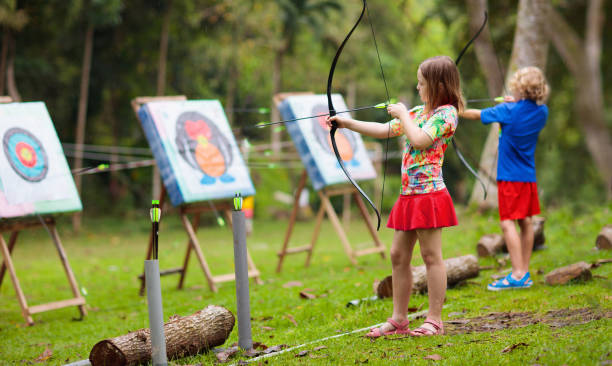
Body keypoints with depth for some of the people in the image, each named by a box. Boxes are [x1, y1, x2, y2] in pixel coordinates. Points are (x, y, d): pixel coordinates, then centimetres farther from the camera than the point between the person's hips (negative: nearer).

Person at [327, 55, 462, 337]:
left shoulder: (446, 113, -8)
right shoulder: (419, 112, 17)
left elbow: (419, 140, -21)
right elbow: (385, 130, 22)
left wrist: (403, 115, -7)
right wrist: (347, 123, 18)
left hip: (429, 194, -9)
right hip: (409, 195, 9)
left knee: (431, 255, -4)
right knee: (398, 255, 9)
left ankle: (434, 321, 2)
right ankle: (399, 319, 16)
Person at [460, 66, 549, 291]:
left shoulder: (509, 111, -13)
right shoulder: (541, 112, 2)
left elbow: (477, 115, 0)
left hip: (510, 176, -7)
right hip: (529, 176, 7)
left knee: (508, 222, -8)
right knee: (525, 221, 10)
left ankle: (518, 275, -16)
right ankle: (525, 273, 16)